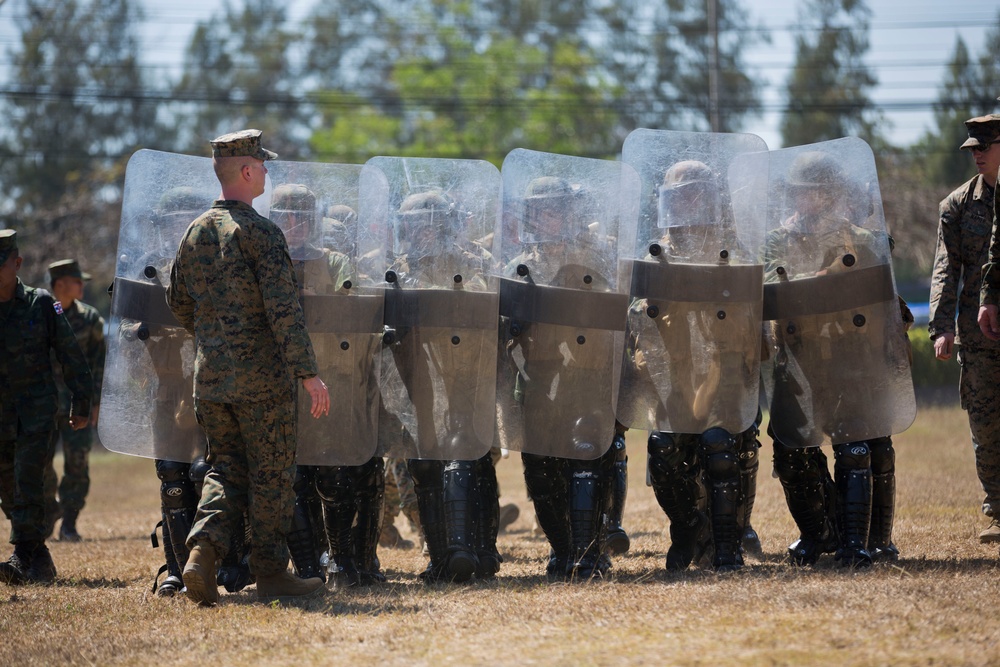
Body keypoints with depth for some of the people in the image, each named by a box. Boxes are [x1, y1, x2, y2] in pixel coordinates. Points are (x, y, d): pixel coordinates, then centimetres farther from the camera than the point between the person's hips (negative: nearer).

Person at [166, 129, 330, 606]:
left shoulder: (196, 231, 10)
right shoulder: (258, 231, -12)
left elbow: (178, 303, 19)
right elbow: (284, 309, -18)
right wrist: (308, 372, -18)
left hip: (209, 374, 6)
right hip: (261, 375, -6)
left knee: (226, 467, 13)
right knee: (271, 473, 4)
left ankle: (202, 551, -9)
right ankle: (271, 574, 9)